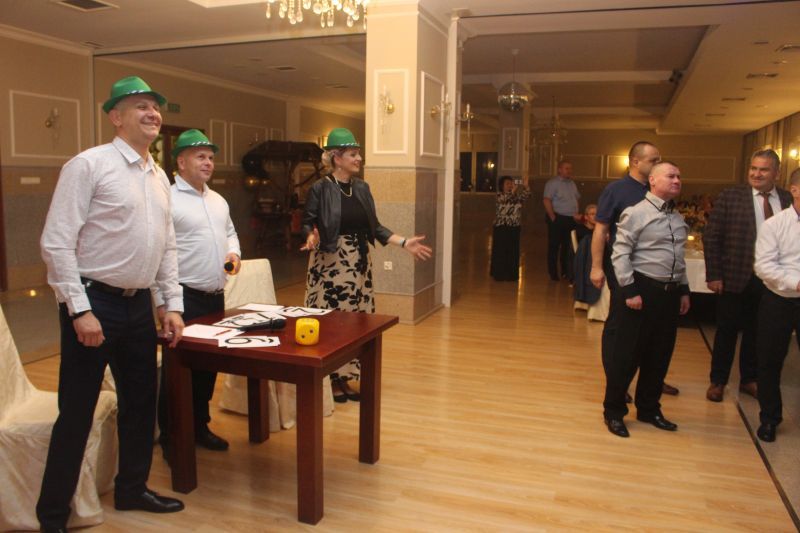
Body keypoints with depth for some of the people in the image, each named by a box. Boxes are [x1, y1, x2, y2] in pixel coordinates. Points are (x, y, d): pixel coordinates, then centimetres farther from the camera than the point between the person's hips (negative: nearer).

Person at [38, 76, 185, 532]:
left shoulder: (159, 177, 12)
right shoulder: (88, 165, -10)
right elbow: (56, 242, -14)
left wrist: (174, 304, 9)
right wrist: (80, 310, -18)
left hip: (139, 305, 7)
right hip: (93, 303, -7)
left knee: (141, 401, 16)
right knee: (77, 414, 3)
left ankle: (131, 489, 37)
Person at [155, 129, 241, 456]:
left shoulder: (218, 201, 14)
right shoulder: (167, 200, -11)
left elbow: (229, 232, 27)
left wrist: (234, 252, 4)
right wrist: (162, 302, -17)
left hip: (216, 297, 8)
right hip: (184, 298, -7)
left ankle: (200, 427, 31)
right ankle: (171, 440, 16)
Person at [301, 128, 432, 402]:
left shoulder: (362, 187, 8)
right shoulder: (320, 188, -9)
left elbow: (374, 226, 10)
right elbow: (307, 223, -9)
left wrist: (404, 242, 2)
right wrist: (311, 237, -32)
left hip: (358, 263, 6)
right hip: (329, 264, -6)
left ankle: (344, 378, 22)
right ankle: (329, 380, 14)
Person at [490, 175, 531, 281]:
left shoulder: (517, 196, 9)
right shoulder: (499, 195, -2)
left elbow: (526, 196, -8)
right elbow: (503, 199, -23)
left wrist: (525, 186, -26)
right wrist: (512, 192, -37)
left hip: (514, 228, 4)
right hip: (501, 228, -4)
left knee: (513, 252, 6)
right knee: (500, 252, -1)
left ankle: (511, 275, 15)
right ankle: (499, 274, 8)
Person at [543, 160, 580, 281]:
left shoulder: (572, 183, 16)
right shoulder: (553, 183, -9)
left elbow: (577, 199, 26)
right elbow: (546, 200, -18)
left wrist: (577, 213, 13)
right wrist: (553, 217, -19)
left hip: (571, 220, 7)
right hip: (558, 219, -7)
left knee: (568, 247, 12)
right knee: (554, 247, 1)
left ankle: (566, 272, 22)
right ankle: (553, 274, 8)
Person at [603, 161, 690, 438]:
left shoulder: (678, 218, 14)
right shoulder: (636, 213, -8)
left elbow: (679, 258, 20)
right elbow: (620, 254, -12)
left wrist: (684, 290, 17)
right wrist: (629, 290, -16)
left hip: (670, 292, 7)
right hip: (643, 290, -7)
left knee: (660, 355, 14)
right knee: (628, 354, 0)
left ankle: (649, 409, 31)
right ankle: (613, 411, 15)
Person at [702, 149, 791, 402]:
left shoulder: (788, 200, 3)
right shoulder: (730, 196, -5)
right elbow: (711, 237, -6)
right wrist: (713, 275, -10)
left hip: (772, 279, 3)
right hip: (736, 278, -2)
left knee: (757, 333, 15)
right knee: (727, 332, 9)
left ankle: (749, 379, 34)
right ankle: (718, 381, 25)